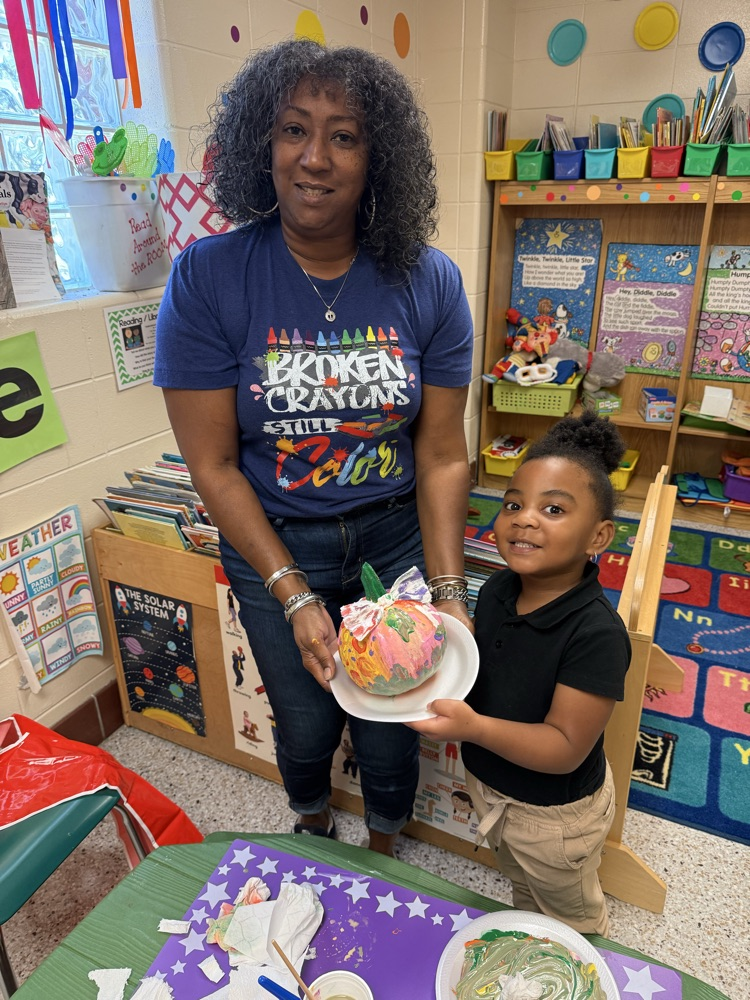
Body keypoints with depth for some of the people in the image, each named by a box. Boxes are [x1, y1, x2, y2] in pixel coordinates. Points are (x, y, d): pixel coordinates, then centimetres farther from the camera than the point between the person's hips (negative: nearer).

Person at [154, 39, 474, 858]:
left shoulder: (428, 282, -11)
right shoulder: (207, 277, -15)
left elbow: (442, 454, -8)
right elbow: (212, 464, -14)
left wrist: (447, 591, -17)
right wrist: (294, 598, -18)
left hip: (397, 531, 1)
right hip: (274, 543, 0)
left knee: (391, 727, 15)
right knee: (306, 725, 19)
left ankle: (383, 850, 53)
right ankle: (311, 821, 59)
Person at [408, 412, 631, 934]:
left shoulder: (596, 633, -36)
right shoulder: (498, 590, -15)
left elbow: (566, 748, -33)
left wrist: (474, 727, -47)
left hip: (555, 813, -5)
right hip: (490, 784, 6)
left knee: (571, 916, 29)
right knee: (522, 887, 36)